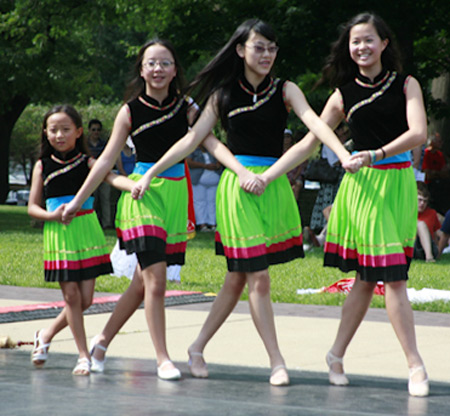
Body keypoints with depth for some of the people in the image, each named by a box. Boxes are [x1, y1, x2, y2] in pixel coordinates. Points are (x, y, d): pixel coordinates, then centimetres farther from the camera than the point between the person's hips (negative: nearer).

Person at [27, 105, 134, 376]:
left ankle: (47, 334, 23)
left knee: (85, 299, 0)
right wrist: (51, 215, -15)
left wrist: (135, 186, -37)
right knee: (71, 295, -2)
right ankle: (84, 355, 8)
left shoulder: (86, 163, 1)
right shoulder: (42, 166, 5)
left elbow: (111, 177, -17)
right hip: (58, 234, 0)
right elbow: (32, 207, 5)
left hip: (87, 232, 0)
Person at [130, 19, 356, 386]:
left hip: (273, 187, 2)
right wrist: (151, 173, 5)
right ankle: (277, 362, -2)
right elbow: (192, 140, 8)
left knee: (239, 277, 7)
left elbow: (314, 123, -12)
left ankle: (198, 348, 21)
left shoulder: (284, 90, 4)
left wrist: (344, 155, -29)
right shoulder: (222, 95, 5)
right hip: (238, 187, -2)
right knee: (257, 278, -7)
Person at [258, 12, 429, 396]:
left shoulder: (406, 86, 5)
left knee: (368, 278, 5)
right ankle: (416, 366, -6)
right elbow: (308, 144, 9)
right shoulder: (344, 95, 6)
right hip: (364, 186, -1)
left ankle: (337, 354, 17)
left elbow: (419, 133, -10)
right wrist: (265, 177, 4)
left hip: (400, 183, 1)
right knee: (392, 277, -8)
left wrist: (377, 154, -24)